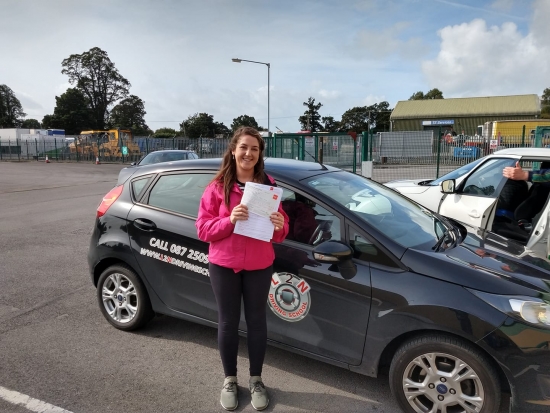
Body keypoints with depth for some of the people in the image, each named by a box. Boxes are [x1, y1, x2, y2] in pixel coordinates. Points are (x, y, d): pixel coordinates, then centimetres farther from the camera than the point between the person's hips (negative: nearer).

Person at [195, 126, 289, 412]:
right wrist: (229, 220, -24)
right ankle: (230, 381, 32)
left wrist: (279, 226, -20)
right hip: (223, 265, -1)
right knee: (228, 322, 11)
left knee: (257, 321, 12)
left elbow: (281, 231, 4)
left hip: (259, 266, 1)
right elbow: (203, 228, -7)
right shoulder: (218, 186, -4)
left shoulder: (269, 185, 0)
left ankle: (256, 380, 32)